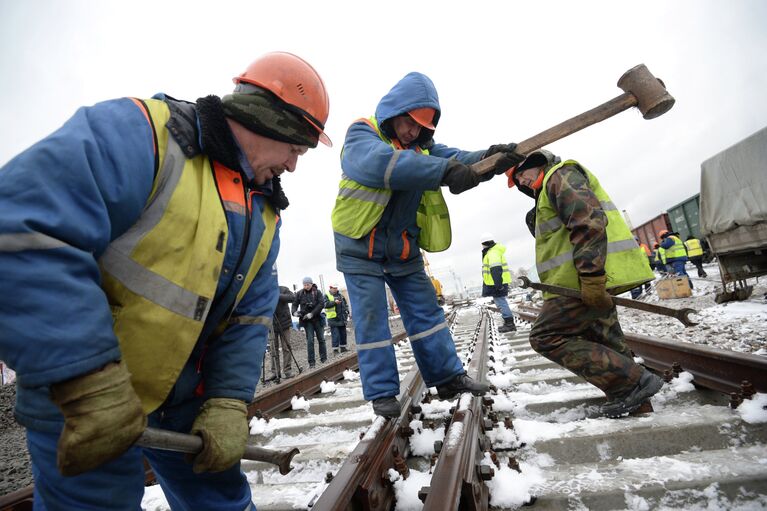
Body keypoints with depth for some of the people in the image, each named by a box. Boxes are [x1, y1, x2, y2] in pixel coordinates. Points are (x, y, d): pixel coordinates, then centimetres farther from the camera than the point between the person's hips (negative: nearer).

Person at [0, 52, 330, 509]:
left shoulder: (264, 213, 4)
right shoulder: (139, 133, -19)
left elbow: (249, 317, 2)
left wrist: (229, 403, -9)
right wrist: (94, 387, -32)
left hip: (184, 399, 7)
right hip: (78, 401, -6)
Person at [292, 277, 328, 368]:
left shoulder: (317, 292, -1)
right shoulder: (299, 293, 2)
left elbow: (321, 304, -9)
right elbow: (295, 304, 5)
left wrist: (312, 313, -16)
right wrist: (294, 312, -16)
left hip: (317, 318, 0)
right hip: (306, 320, 0)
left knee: (321, 339, 7)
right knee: (310, 340, -5)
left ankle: (324, 359, 20)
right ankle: (311, 362, 0)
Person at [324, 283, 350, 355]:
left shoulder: (340, 295, 15)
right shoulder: (327, 295, -1)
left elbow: (345, 304, 21)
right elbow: (326, 304, -16)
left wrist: (347, 311, 6)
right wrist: (334, 302, -27)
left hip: (342, 318, 6)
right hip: (333, 319, -6)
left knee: (343, 333, 12)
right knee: (335, 335, -7)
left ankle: (343, 347, 23)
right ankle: (335, 349, -1)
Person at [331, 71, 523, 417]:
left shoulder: (422, 146, 9)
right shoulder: (362, 135, -12)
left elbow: (456, 159, -6)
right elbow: (383, 162, -34)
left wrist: (489, 159, -28)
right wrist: (444, 171, -44)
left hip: (403, 249, 6)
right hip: (361, 249, -5)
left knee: (426, 312, 8)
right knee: (371, 319, -1)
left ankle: (448, 377, 21)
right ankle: (382, 392, 12)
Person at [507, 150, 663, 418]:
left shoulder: (561, 175, -5)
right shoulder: (549, 191, 30)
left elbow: (589, 222, -21)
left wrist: (591, 278, -26)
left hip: (589, 279, -11)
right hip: (594, 278, 11)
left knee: (547, 337, -10)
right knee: (603, 343, 17)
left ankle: (632, 382, -8)